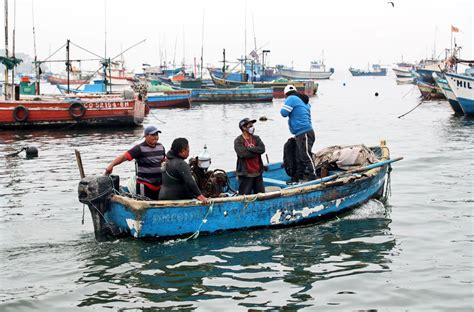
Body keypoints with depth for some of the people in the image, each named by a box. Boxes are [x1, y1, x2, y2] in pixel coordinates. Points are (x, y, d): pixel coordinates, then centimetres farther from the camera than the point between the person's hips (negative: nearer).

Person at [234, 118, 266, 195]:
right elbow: (243, 154, -21)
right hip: (245, 174, -5)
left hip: (257, 172, 6)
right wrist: (256, 151, -8)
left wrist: (250, 148, -15)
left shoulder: (256, 138, 11)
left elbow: (262, 149, -6)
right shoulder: (238, 141, -6)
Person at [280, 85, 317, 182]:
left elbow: (284, 113, -11)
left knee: (306, 156, -11)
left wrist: (282, 108, 8)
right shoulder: (304, 101, 21)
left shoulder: (291, 99, -6)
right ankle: (299, 178, 18)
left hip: (304, 133, -10)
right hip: (303, 133, 10)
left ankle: (313, 177, -14)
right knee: (299, 158, 13)